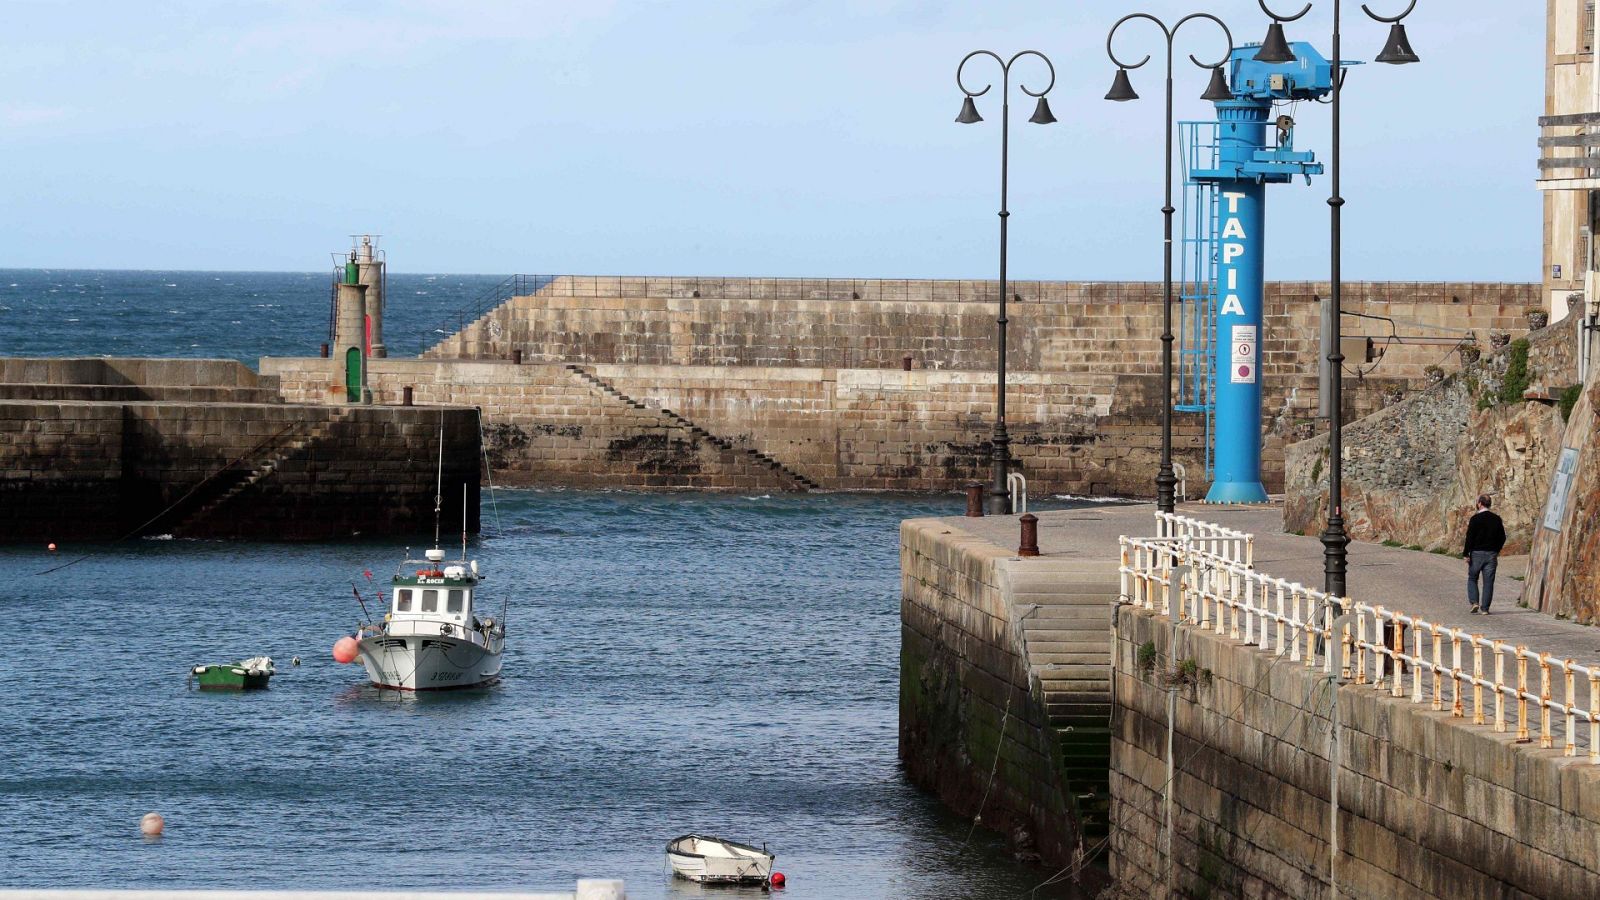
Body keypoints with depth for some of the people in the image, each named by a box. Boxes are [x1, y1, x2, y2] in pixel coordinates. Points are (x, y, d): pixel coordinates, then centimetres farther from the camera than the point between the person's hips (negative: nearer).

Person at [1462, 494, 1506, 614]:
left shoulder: (1475, 519, -10)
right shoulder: (1496, 519, 4)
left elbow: (1470, 537, -13)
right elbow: (1502, 538, 9)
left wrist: (1466, 553, -8)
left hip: (1477, 553, -3)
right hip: (1491, 554, 3)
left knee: (1472, 579, 12)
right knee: (1488, 582, 5)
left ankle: (1474, 602, -4)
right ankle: (1485, 608, 2)